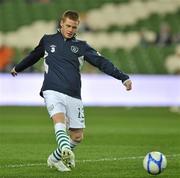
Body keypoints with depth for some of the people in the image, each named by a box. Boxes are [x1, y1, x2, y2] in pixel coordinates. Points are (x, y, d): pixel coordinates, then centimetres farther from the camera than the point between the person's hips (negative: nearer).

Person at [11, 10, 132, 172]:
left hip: (74, 96, 2)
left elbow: (102, 63, 2)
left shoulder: (81, 46, 11)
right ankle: (66, 152, -53)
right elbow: (34, 56, 33)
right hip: (53, 91, -2)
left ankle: (55, 159, 25)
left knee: (77, 136, 2)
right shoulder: (48, 40, 14)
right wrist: (18, 68, 49)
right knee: (60, 119, -30)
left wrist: (124, 78, -9)